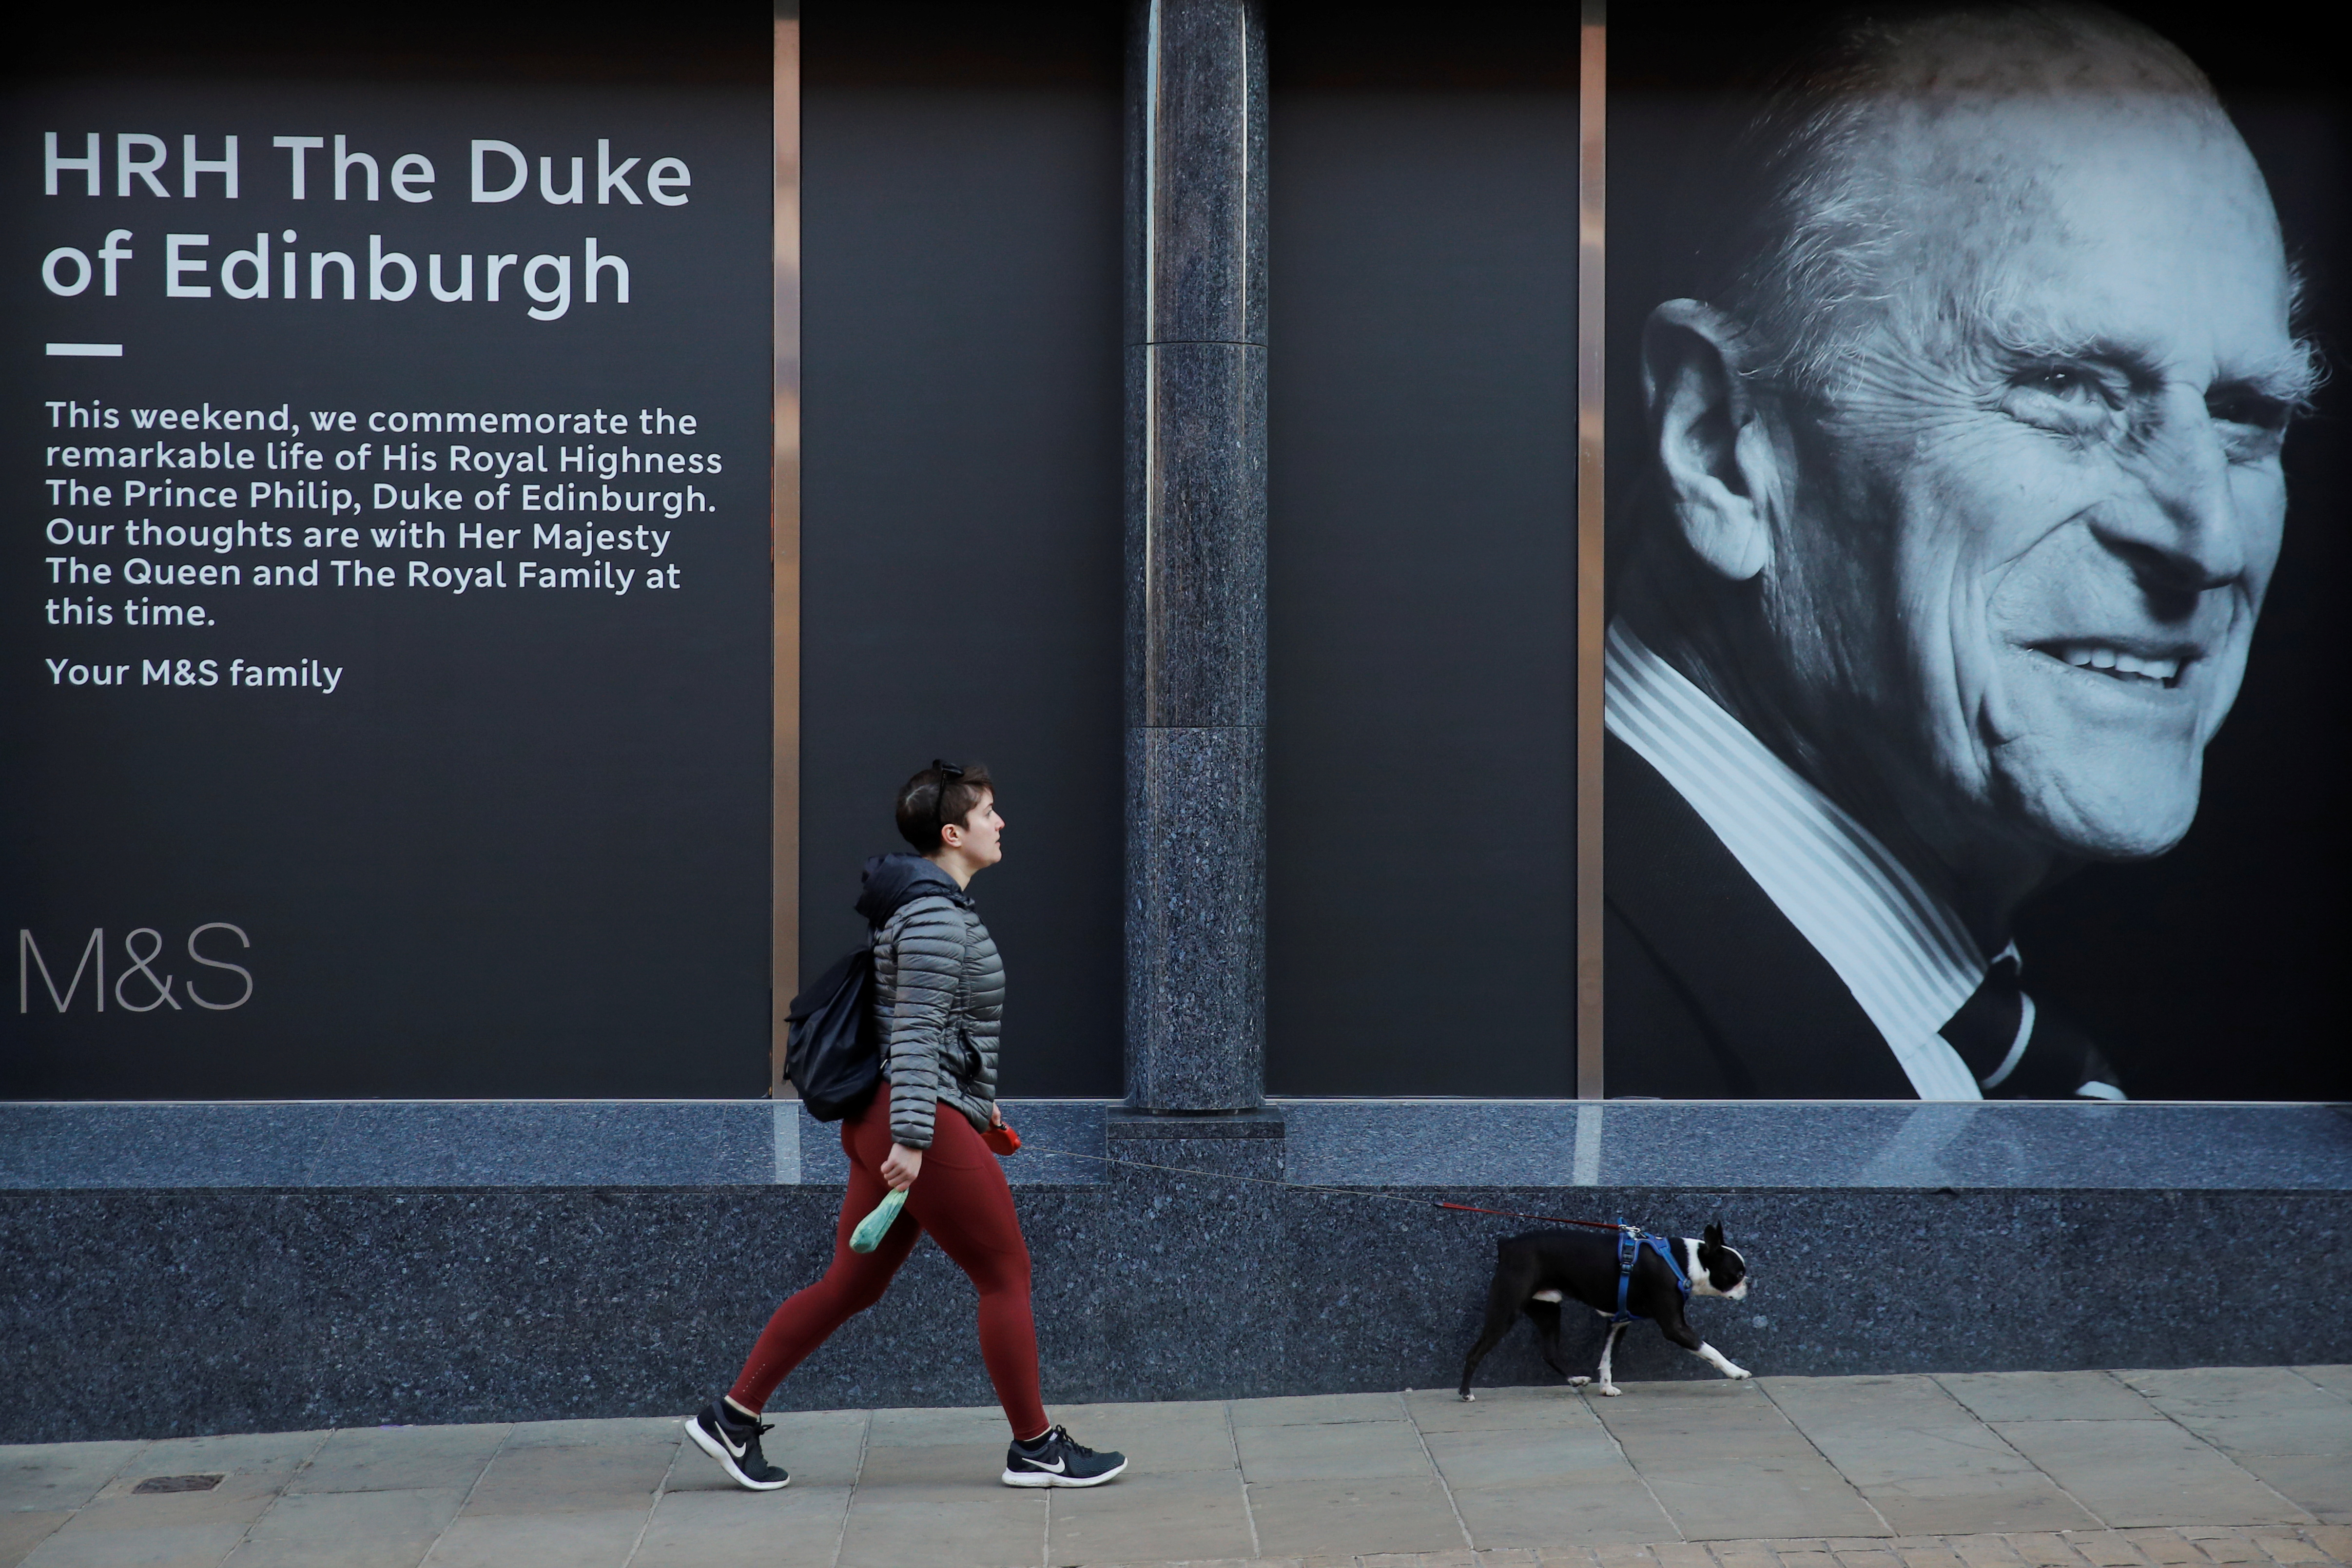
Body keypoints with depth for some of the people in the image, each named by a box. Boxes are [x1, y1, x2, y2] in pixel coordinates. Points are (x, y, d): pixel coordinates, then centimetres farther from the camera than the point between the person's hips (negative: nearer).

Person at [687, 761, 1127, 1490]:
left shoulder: (937, 907, 18)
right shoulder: (935, 916, -15)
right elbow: (916, 1032, -21)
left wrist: (978, 1097, 31)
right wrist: (911, 1138, -24)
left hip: (882, 1122, 10)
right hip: (925, 1123, -10)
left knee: (851, 1286, 13)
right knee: (1007, 1275, 0)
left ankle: (732, 1416, 17)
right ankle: (1034, 1449, 10)